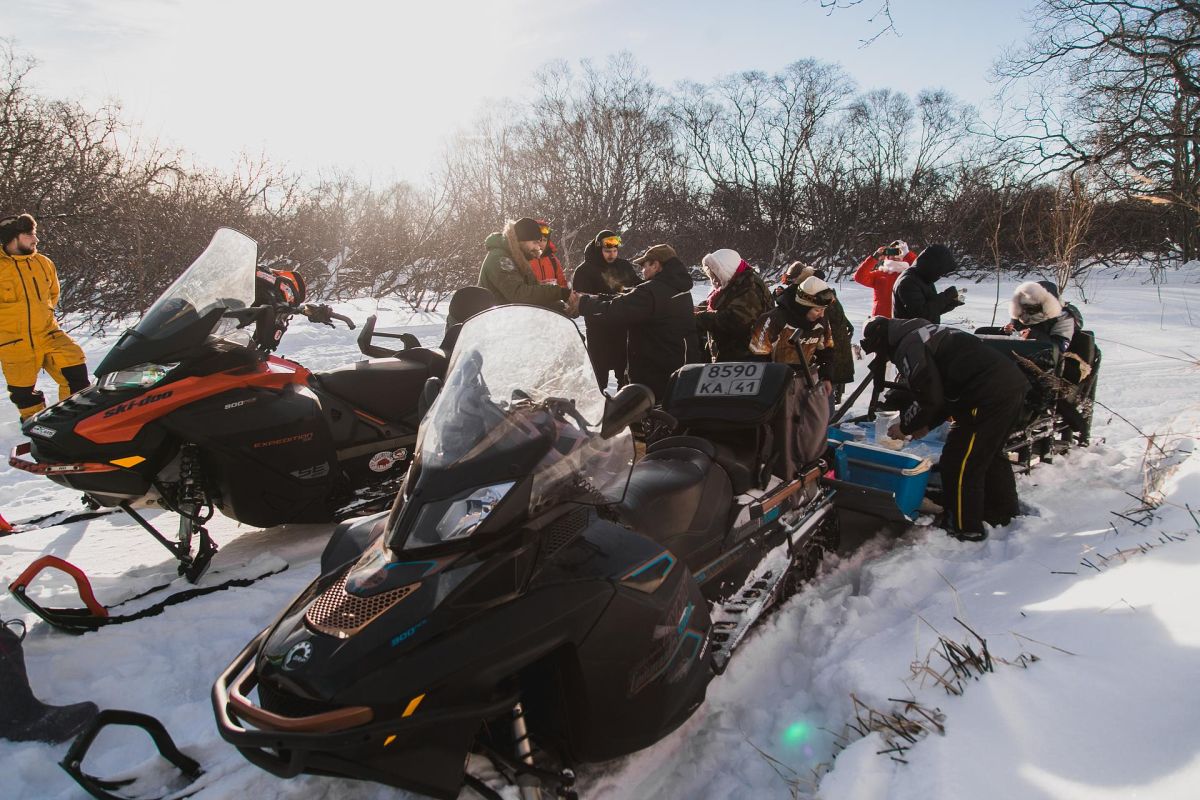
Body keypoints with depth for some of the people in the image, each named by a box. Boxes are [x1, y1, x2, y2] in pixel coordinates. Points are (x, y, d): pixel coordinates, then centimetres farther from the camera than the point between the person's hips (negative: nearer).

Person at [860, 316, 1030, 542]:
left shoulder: (908, 346, -6)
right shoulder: (924, 334, 24)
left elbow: (929, 398, -12)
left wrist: (905, 427, 4)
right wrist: (927, 424, 22)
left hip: (992, 394, -10)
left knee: (959, 462, 0)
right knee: (991, 453, 26)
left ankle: (966, 528, 11)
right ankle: (1005, 511, 42)